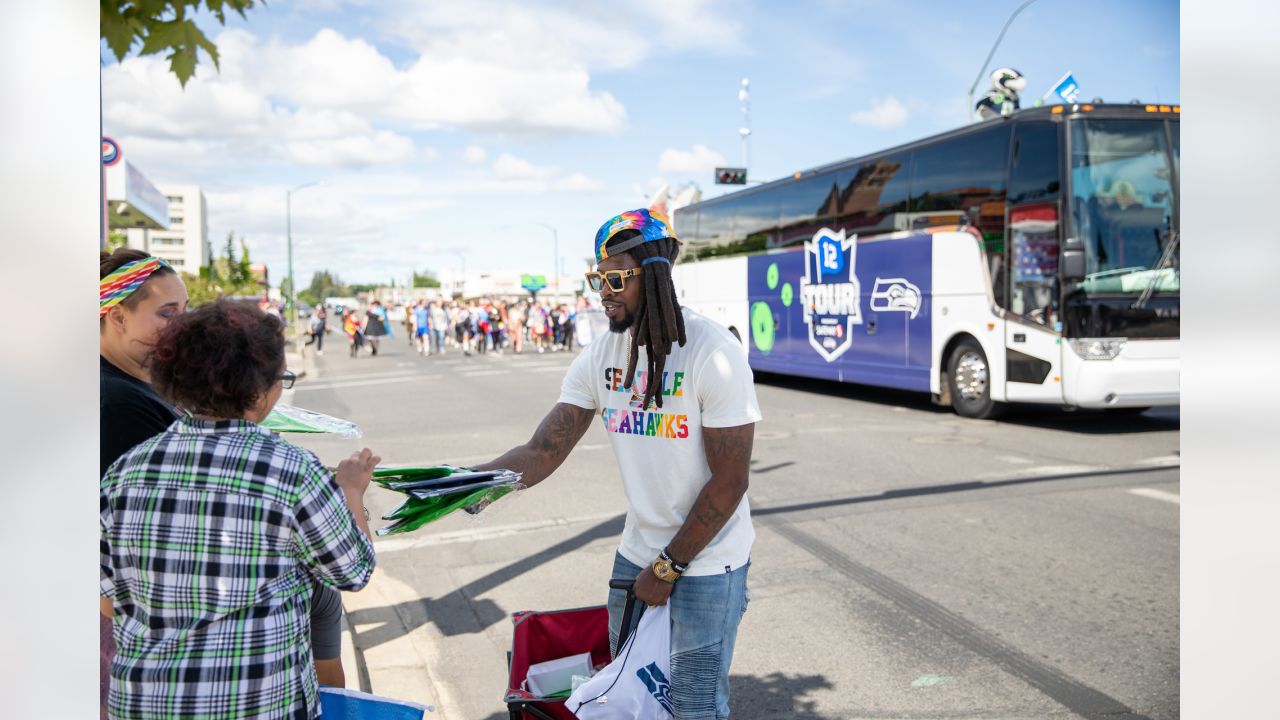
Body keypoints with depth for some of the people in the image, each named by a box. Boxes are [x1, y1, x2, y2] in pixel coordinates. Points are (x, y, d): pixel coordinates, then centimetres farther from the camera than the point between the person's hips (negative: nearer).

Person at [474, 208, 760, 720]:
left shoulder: (713, 353, -19)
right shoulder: (599, 357, -1)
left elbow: (729, 480, -18)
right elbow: (543, 451, -7)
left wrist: (668, 567, -12)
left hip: (707, 559, -6)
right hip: (635, 552, 6)